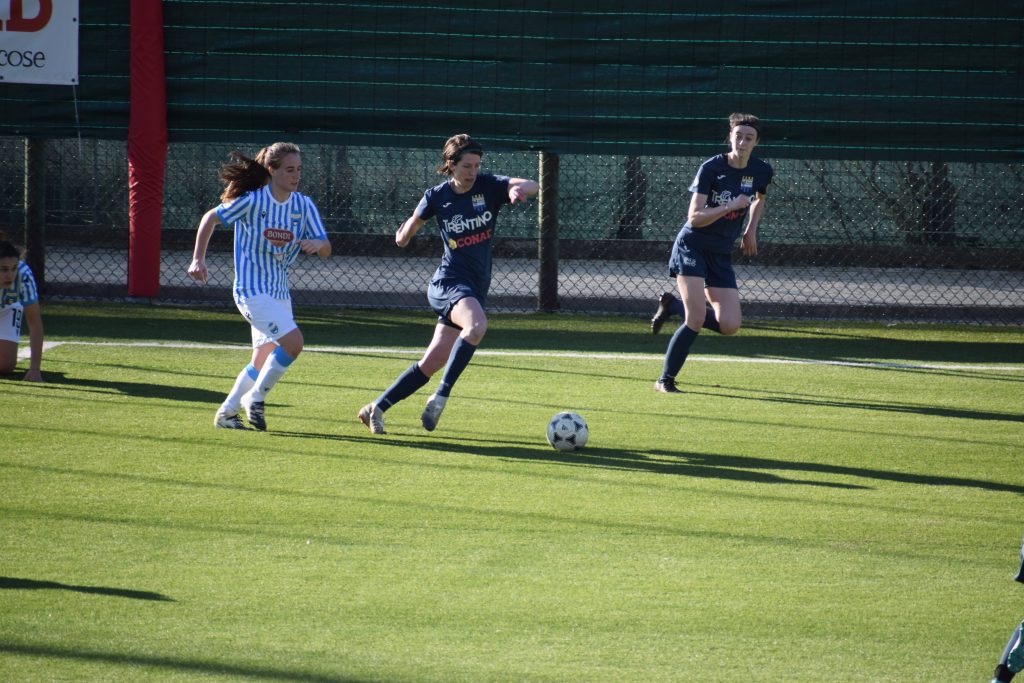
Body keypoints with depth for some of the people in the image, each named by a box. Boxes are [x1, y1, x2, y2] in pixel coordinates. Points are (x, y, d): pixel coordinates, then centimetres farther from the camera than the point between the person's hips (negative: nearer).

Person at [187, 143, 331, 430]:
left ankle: (227, 412, 30)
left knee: (264, 362, 13)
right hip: (252, 291, -7)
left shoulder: (304, 206, 0)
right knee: (293, 342, -22)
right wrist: (198, 260, -5)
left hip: (279, 293, 7)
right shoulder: (252, 201, -13)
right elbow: (211, 218, -1)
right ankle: (256, 398, -3)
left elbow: (325, 249, -1)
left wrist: (317, 244, -25)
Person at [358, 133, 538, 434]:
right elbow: (412, 225, 20)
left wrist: (522, 188, -34)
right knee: (477, 325, -36)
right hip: (449, 282, -4)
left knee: (430, 364, 5)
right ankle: (441, 396, -30)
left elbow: (532, 186, -17)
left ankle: (377, 408, 17)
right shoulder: (437, 197, -2)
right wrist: (404, 233, 4)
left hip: (475, 289, 4)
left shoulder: (489, 186, 0)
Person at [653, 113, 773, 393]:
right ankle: (665, 380, -4)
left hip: (721, 255, 6)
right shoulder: (711, 168, -15)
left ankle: (672, 306, 17)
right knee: (697, 319, -19)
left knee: (730, 325, -7)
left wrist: (751, 229, 10)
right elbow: (695, 217, -19)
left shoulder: (761, 172, 1)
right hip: (692, 247, -6)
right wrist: (732, 206, -26)